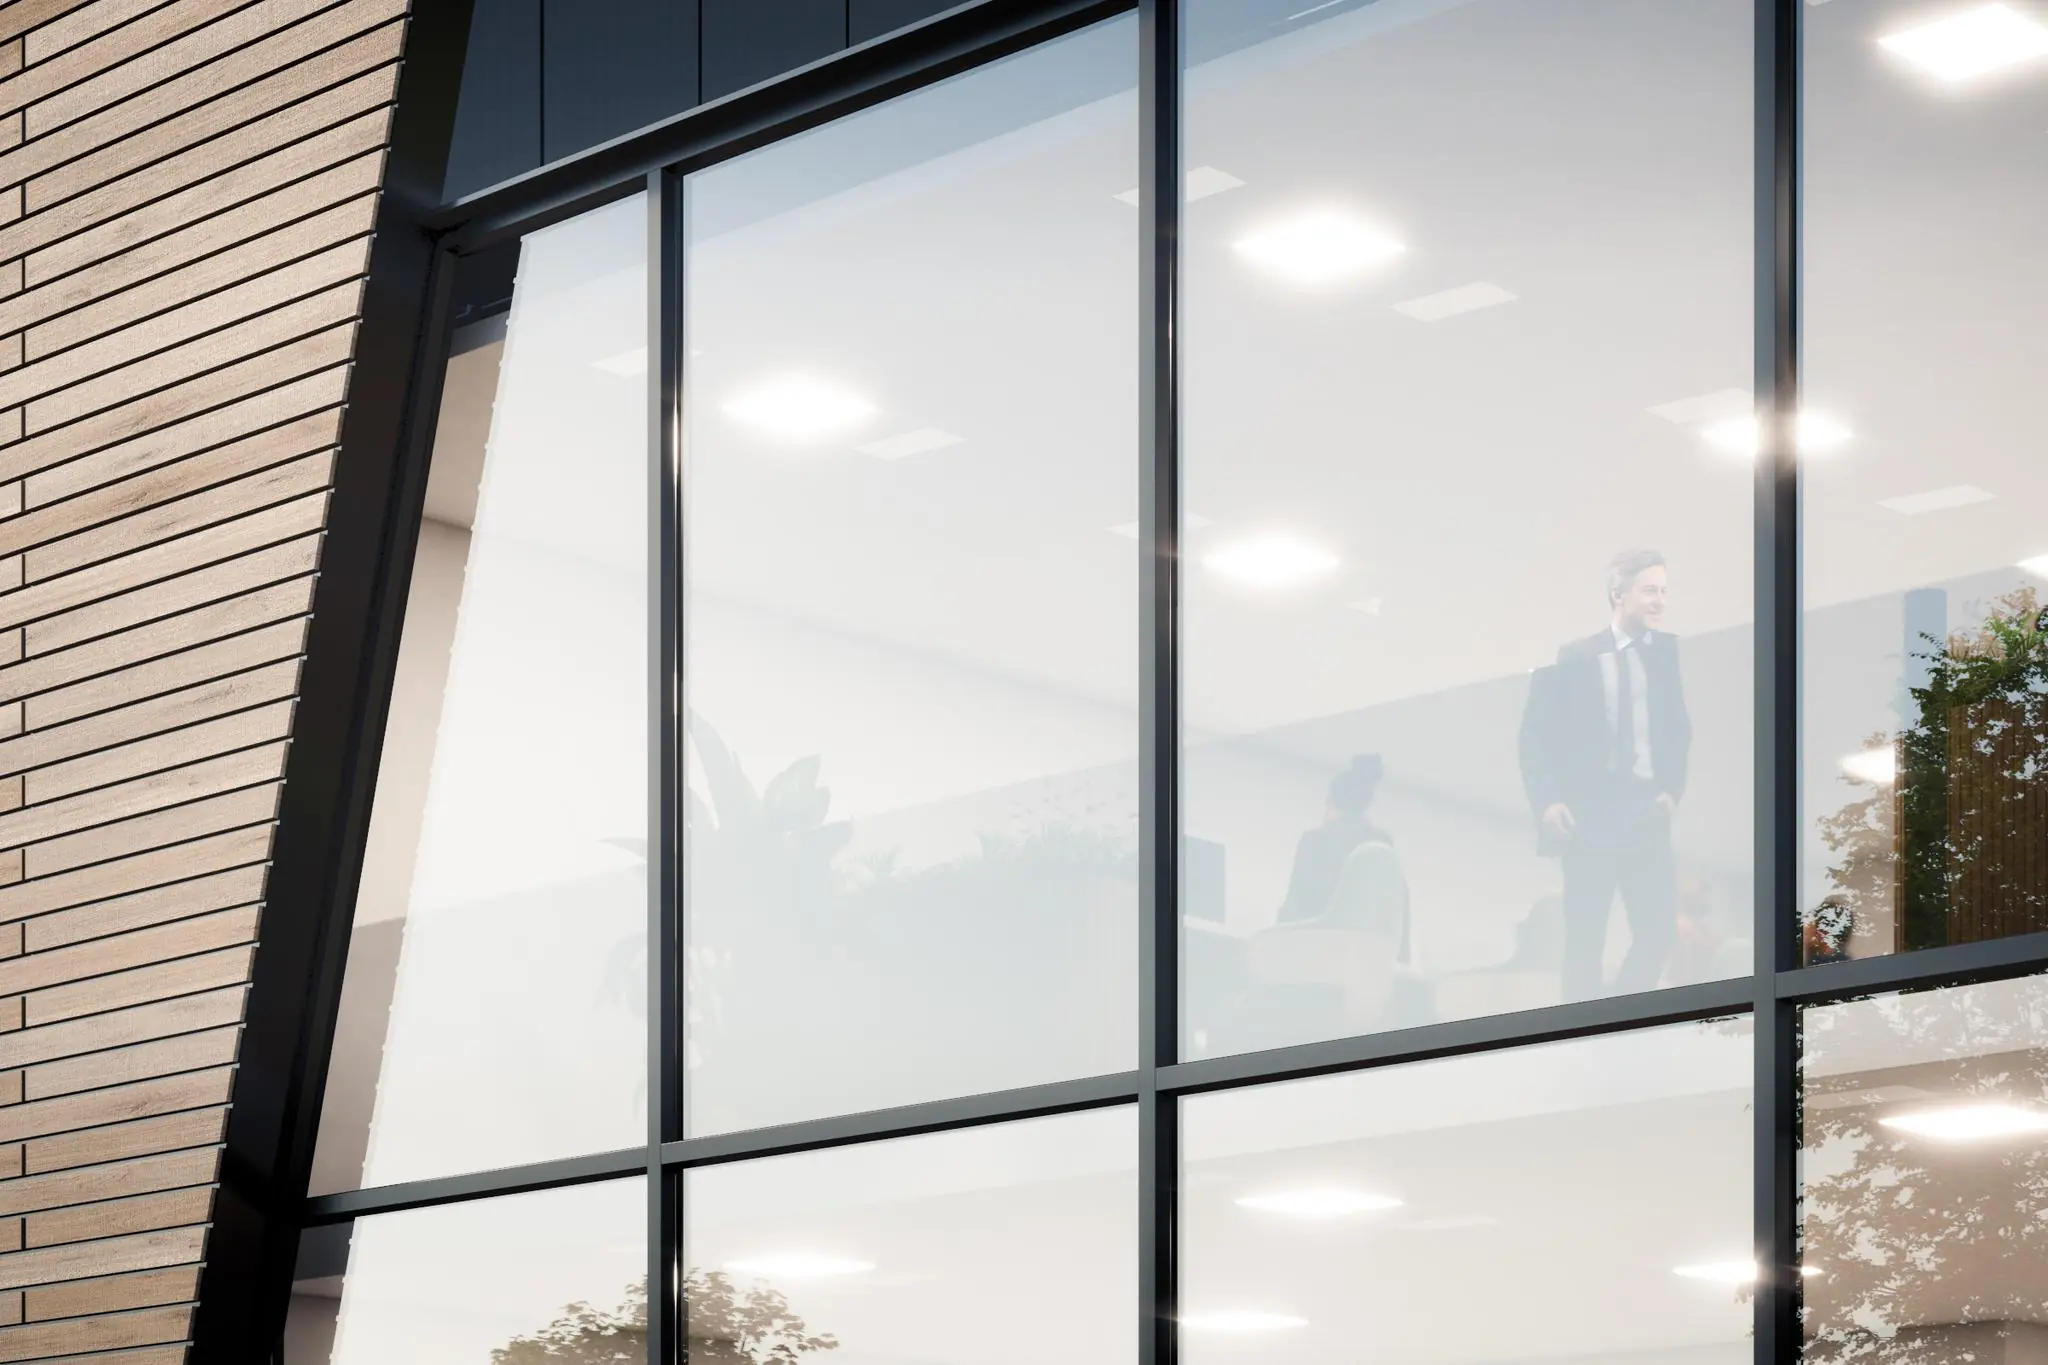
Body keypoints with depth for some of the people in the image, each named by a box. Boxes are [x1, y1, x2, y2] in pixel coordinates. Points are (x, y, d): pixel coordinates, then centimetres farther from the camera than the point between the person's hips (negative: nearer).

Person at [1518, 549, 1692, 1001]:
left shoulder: (1668, 654, 8)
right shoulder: (1574, 658, 2)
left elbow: (1679, 730, 13)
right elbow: (1535, 734, 0)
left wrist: (1673, 788, -3)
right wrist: (1548, 801, -11)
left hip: (1647, 810, 3)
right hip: (1589, 811, -2)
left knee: (1659, 928, -5)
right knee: (1585, 936, 0)